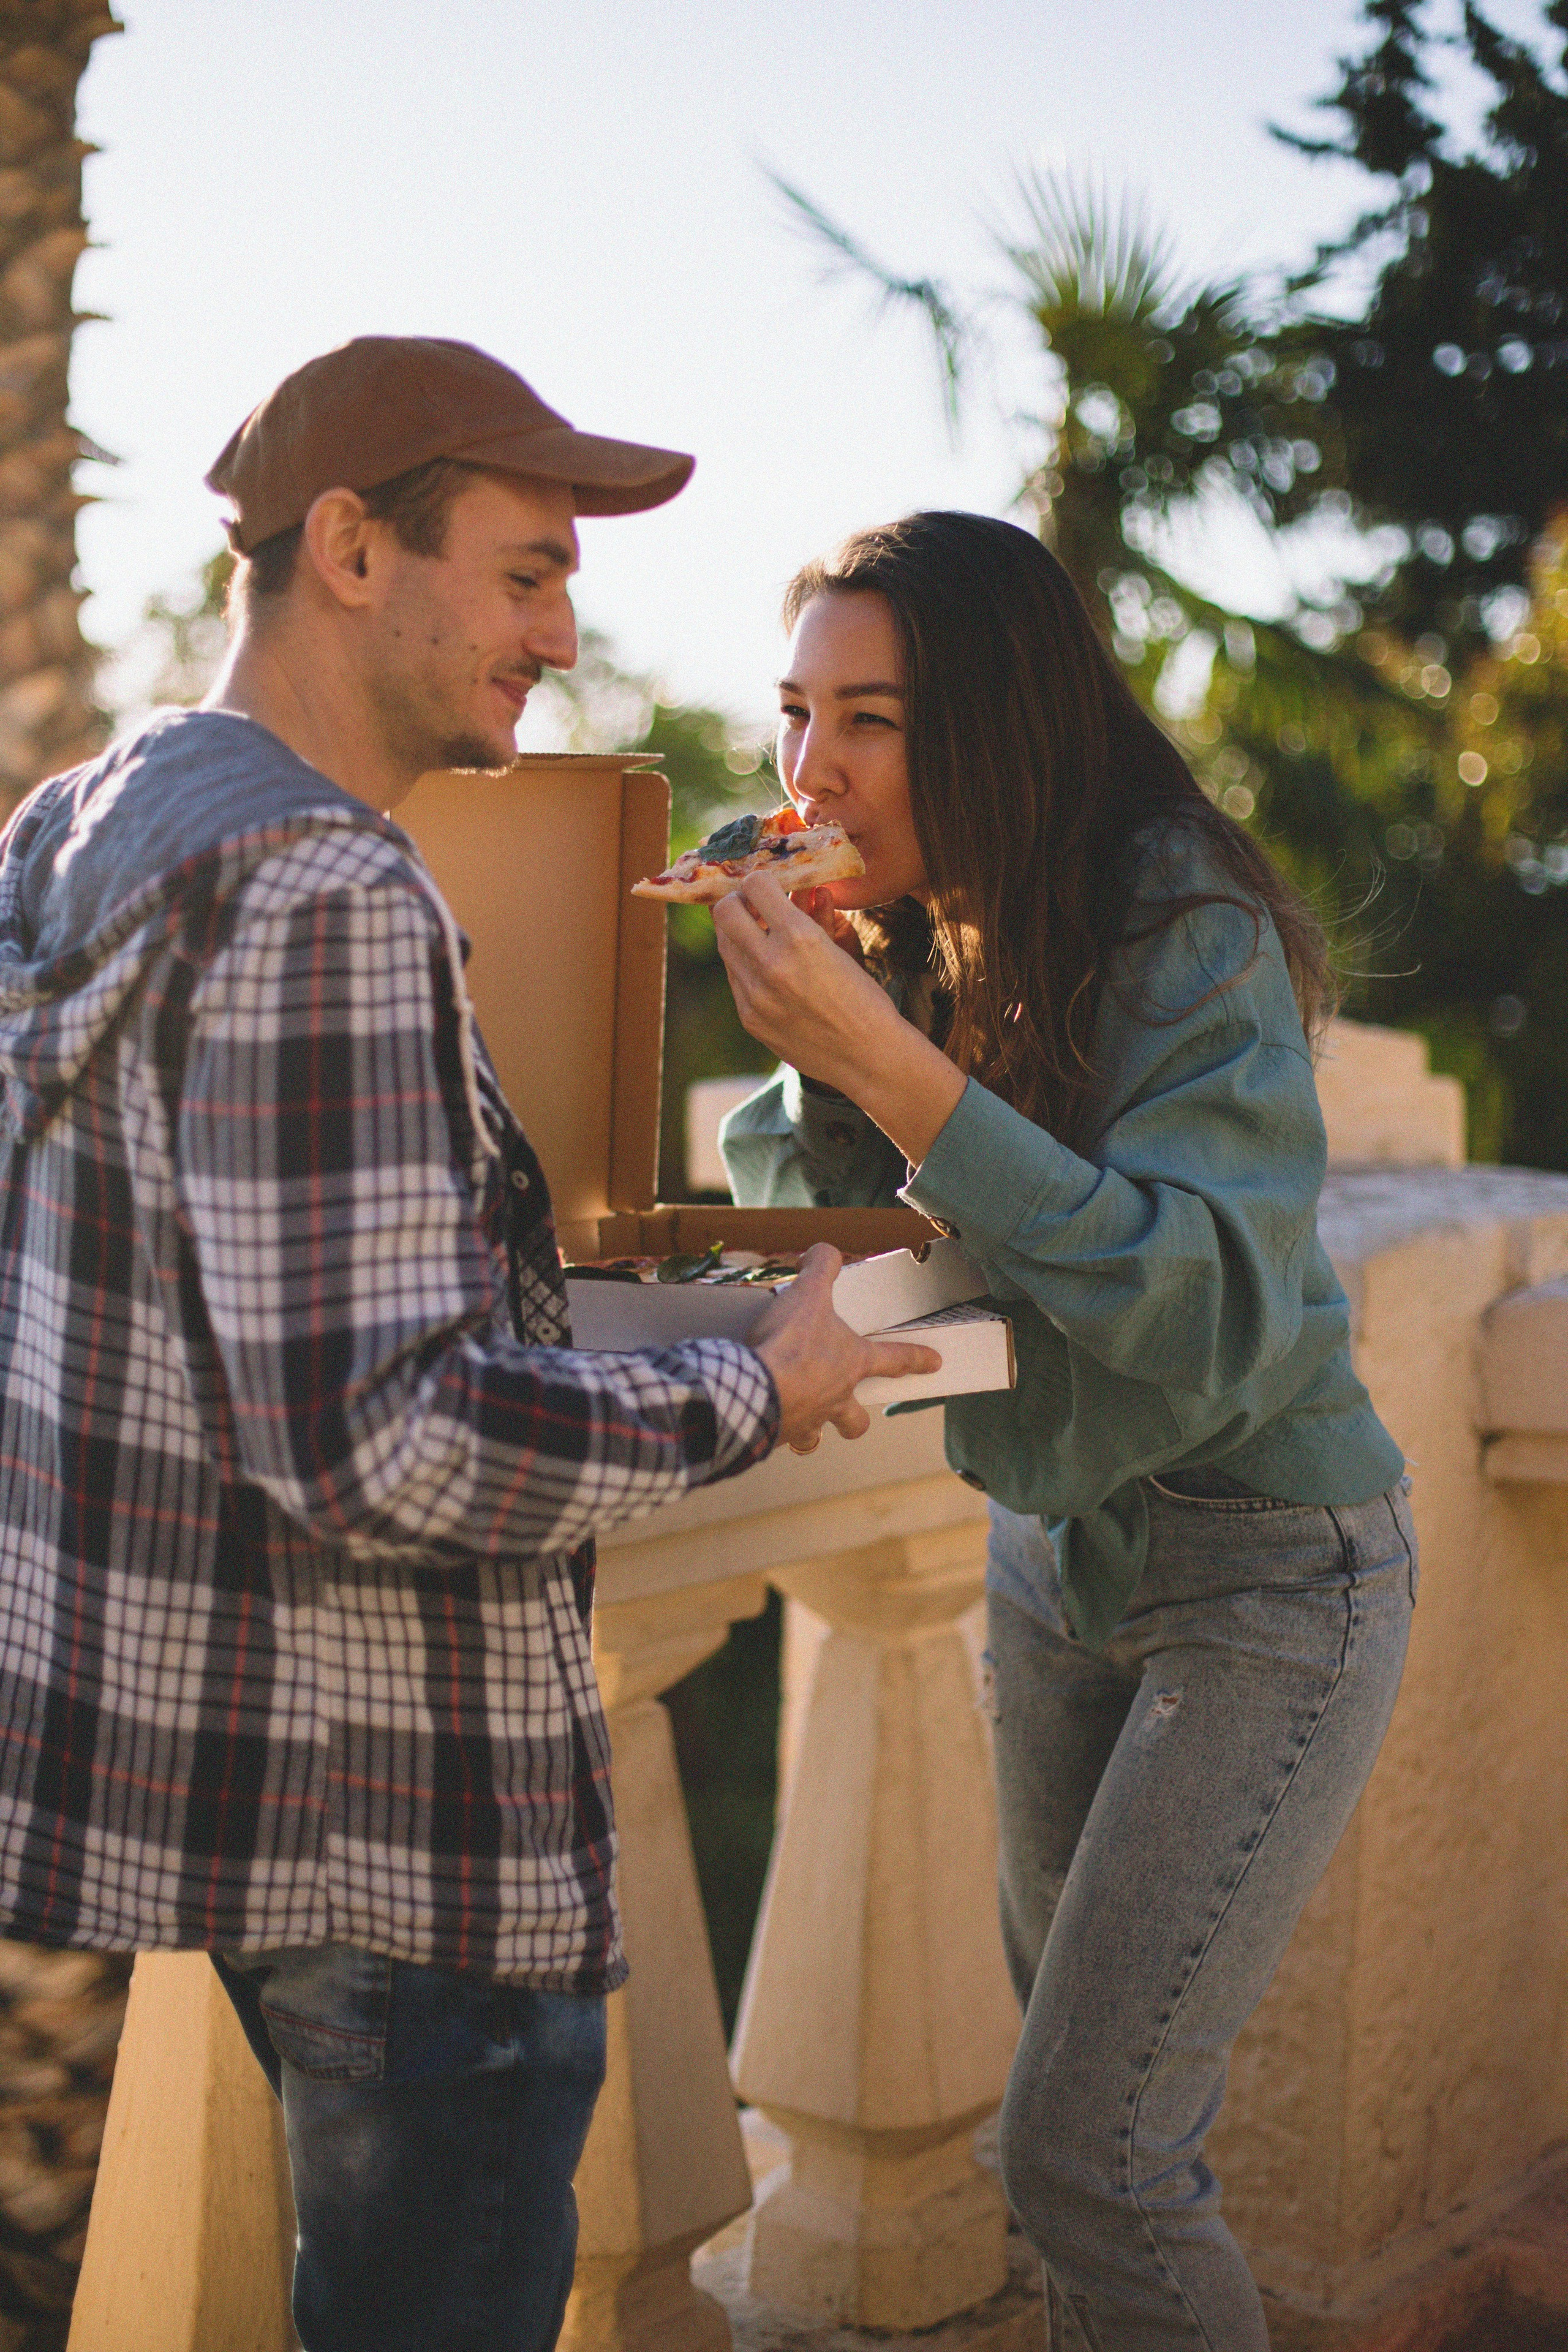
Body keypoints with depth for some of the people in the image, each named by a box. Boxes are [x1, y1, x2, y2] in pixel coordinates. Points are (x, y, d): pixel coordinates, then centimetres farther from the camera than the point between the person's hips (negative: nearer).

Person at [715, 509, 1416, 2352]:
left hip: (1265, 1573, -7)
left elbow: (1210, 1315, -34)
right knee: (1111, 2101, 19)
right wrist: (819, 1060, -18)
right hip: (1047, 1544, 7)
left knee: (1078, 2149, -8)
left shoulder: (1194, 939, -23)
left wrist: (888, 1064, -37)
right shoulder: (905, 936, -2)